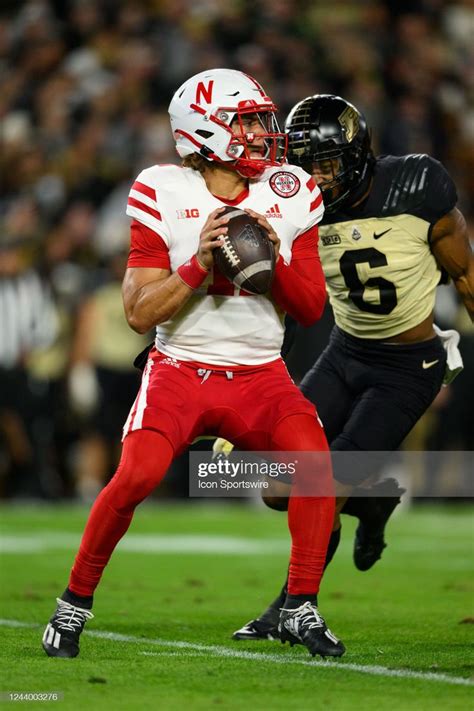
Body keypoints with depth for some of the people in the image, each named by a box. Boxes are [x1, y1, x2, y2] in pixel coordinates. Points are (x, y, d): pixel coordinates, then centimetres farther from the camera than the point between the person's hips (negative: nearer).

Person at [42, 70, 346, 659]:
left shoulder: (290, 197, 1)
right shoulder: (164, 196, -7)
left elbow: (310, 310, 4)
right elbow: (140, 313, -8)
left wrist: (275, 260, -13)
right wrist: (198, 265, -20)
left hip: (259, 373, 3)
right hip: (180, 368, -2)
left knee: (314, 459, -23)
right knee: (137, 475, -24)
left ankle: (300, 610, -9)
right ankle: (74, 602, -1)